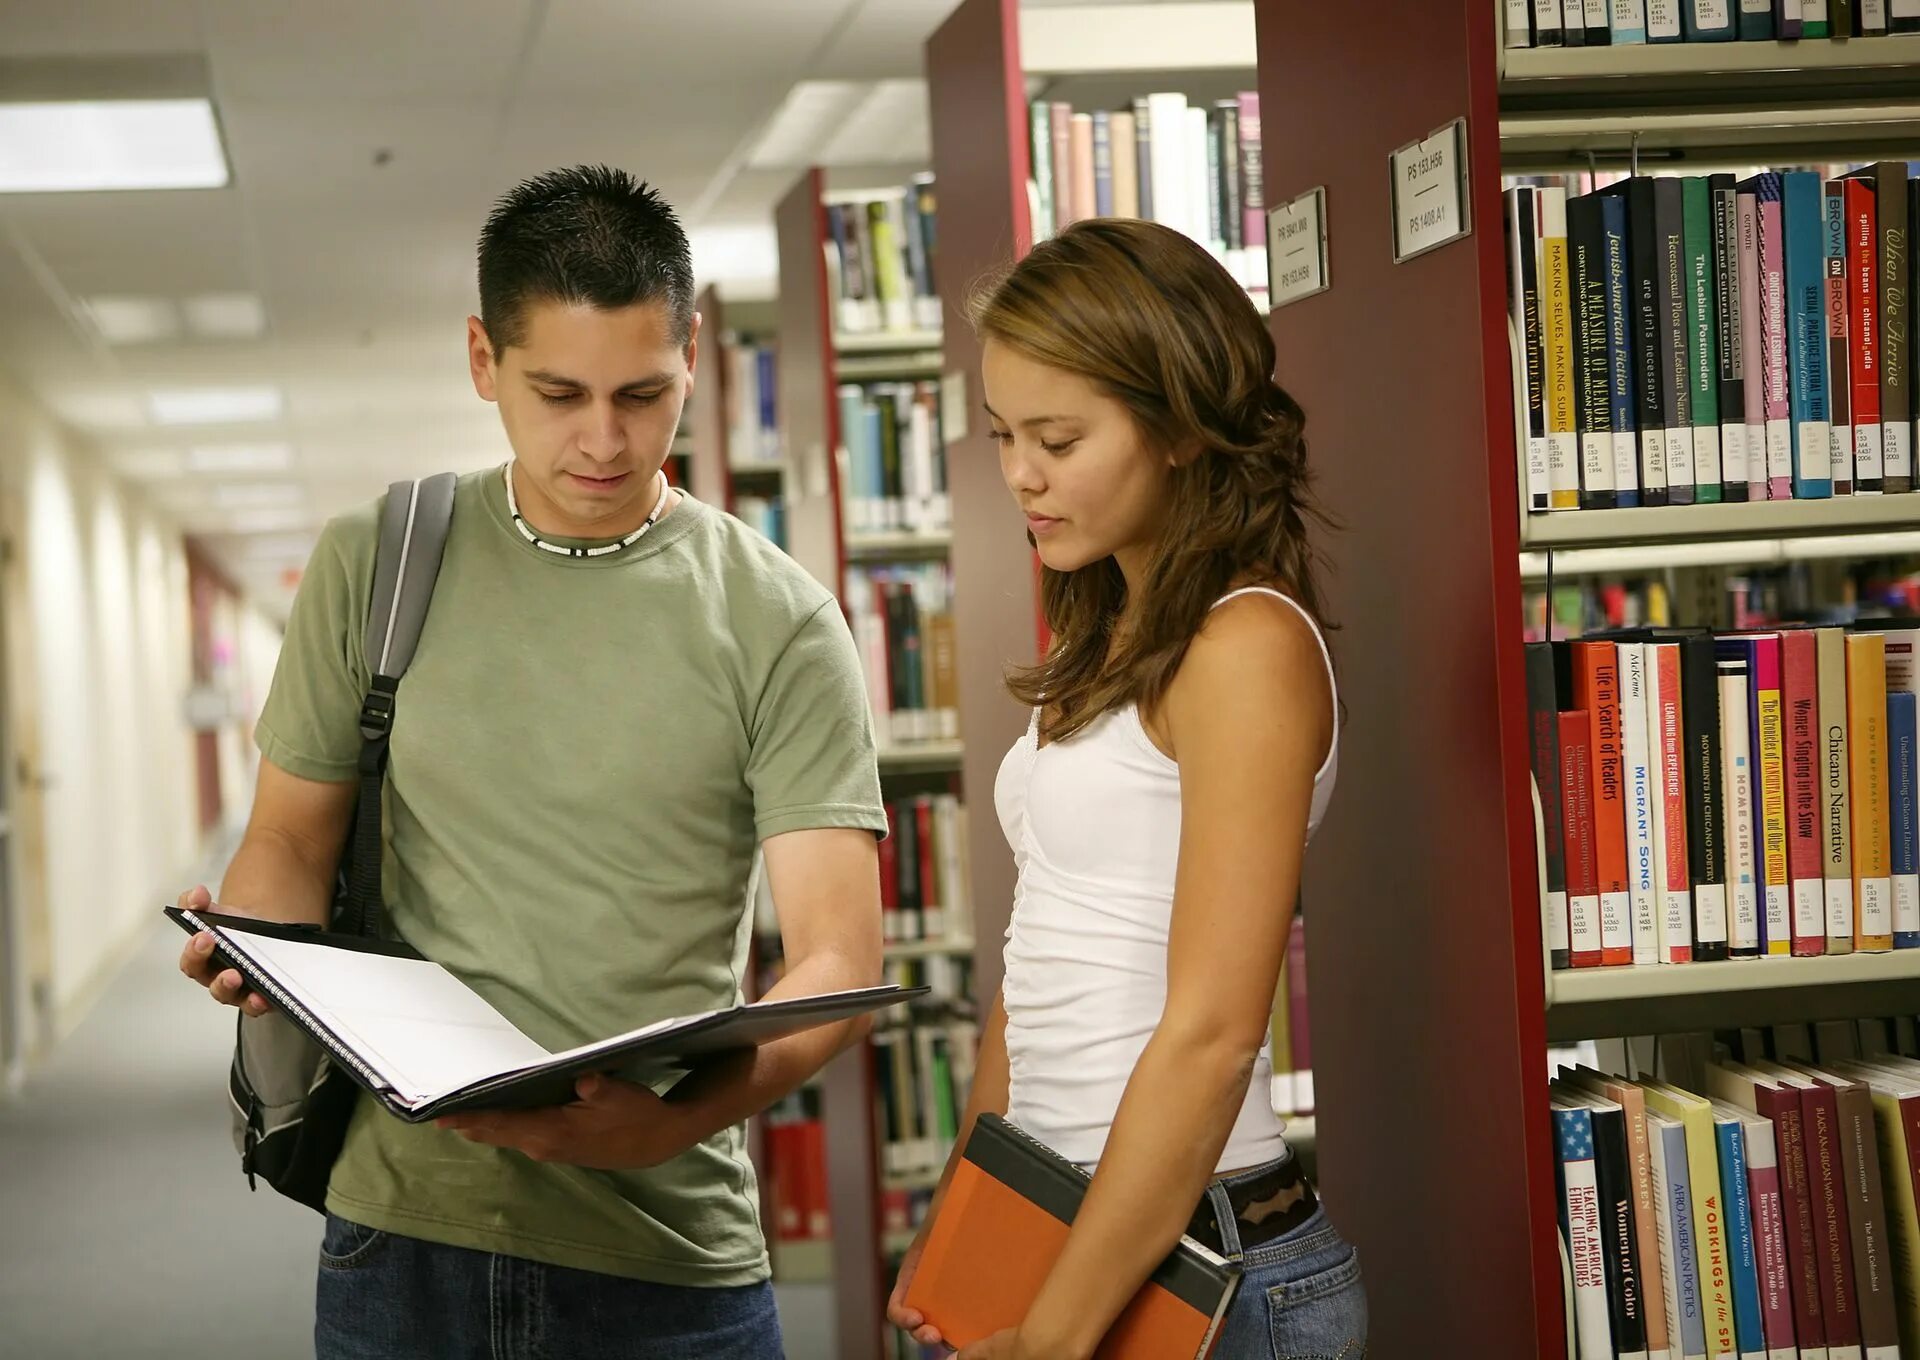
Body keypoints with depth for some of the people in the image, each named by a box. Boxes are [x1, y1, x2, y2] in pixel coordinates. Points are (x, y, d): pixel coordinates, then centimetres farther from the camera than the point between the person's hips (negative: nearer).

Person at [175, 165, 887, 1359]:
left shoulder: (776, 620, -5)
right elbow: (293, 837, 10)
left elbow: (839, 956, -10)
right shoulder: (377, 566, 3)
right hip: (404, 1231, 2)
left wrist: (674, 1116, -28)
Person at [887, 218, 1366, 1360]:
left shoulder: (1248, 644, -15)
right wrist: (950, 1227, 8)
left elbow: (1211, 1034, -20)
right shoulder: (1110, 644, 11)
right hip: (1047, 1221, 8)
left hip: (1191, 1264, -7)